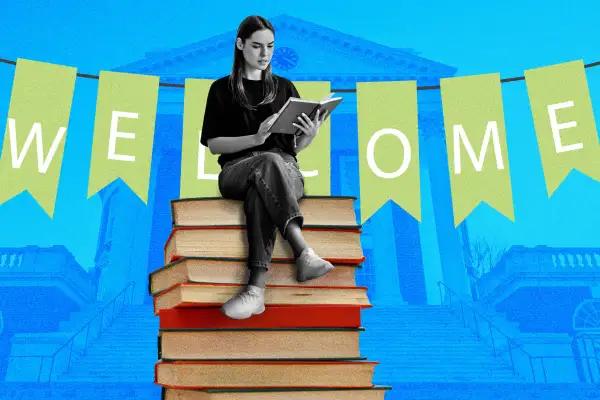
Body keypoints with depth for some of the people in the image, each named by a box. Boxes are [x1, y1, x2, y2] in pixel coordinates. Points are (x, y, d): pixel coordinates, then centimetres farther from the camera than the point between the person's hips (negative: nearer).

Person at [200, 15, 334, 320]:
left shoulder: (284, 88, 19)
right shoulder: (222, 89, 12)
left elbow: (294, 147, 16)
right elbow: (214, 144, 3)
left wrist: (310, 135, -9)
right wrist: (254, 139, -15)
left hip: (284, 169, 1)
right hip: (238, 169, -1)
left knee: (259, 191, -38)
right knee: (269, 161, -39)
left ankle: (257, 286, -51)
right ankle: (304, 253, -50)